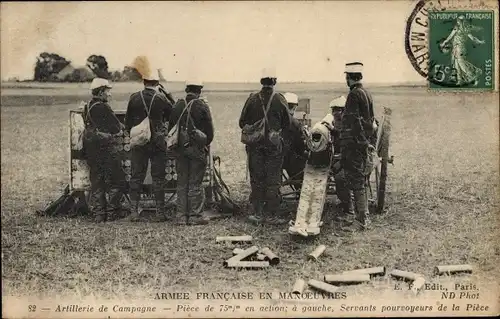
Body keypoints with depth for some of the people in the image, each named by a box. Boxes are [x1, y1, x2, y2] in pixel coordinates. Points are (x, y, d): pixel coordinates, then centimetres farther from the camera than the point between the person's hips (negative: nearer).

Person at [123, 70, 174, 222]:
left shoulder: (134, 98, -2)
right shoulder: (161, 99, -8)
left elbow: (127, 121, 5)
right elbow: (172, 115, 5)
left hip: (138, 142, 2)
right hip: (158, 143, -2)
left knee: (136, 177, 8)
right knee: (158, 177, 4)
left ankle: (134, 211, 8)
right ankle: (160, 212, 6)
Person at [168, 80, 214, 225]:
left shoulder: (178, 105, 5)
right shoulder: (202, 106, -8)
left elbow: (170, 126, 9)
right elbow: (209, 129, -6)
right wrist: (207, 143, 11)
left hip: (180, 148, 4)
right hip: (197, 148, -4)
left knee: (182, 182, 11)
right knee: (195, 183, 0)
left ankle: (182, 214, 16)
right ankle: (196, 215, 4)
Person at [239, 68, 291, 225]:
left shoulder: (252, 99, -3)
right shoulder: (280, 100, -5)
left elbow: (242, 123, 2)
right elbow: (287, 123, 3)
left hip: (255, 144, 1)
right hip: (274, 143, -1)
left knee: (256, 179, 9)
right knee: (273, 179, 4)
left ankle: (258, 214, 11)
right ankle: (271, 215, 6)